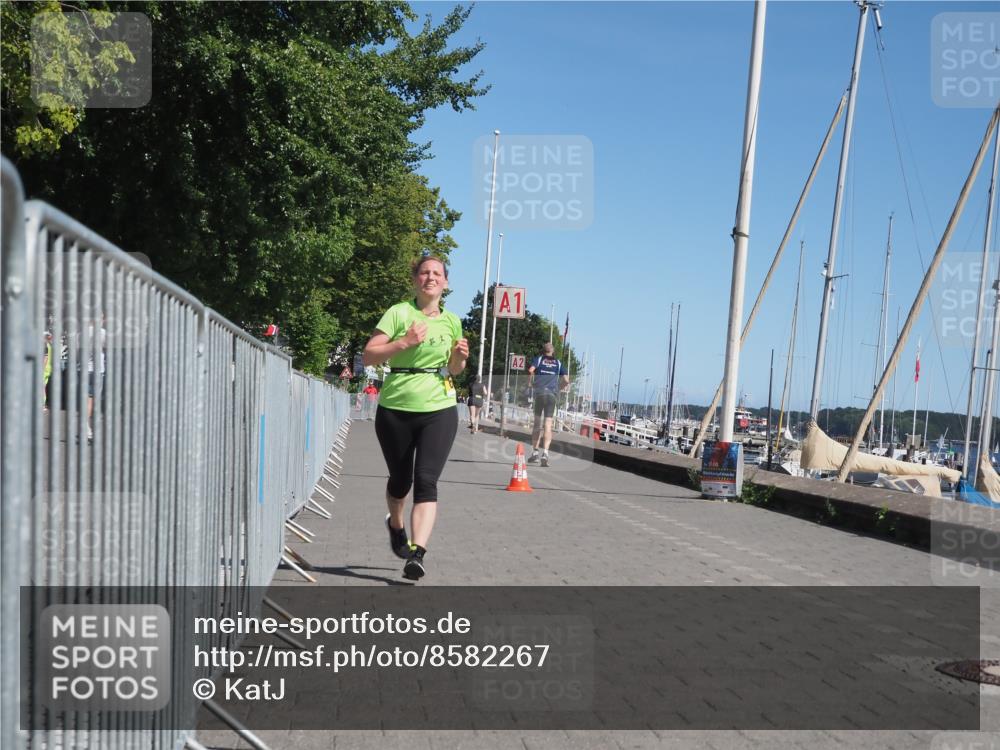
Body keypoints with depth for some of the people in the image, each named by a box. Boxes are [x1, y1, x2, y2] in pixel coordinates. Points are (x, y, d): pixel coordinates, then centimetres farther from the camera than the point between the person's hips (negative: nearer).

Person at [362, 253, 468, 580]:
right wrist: (405, 342, -20)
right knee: (400, 479, 14)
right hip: (395, 409, -1)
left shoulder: (452, 322, 9)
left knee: (426, 480, -12)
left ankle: (417, 553, -15)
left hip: (439, 410, 1)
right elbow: (368, 355, -9)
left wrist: (460, 357, 0)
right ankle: (395, 524, 44)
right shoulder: (399, 313, -3)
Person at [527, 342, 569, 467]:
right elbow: (566, 381, 8)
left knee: (537, 423, 11)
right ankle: (545, 452, -18)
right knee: (548, 425, -3)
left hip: (539, 392, 0)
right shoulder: (558, 363, 16)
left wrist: (530, 383, 6)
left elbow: (531, 370, -9)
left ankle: (534, 452, 11)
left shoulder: (538, 359, 11)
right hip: (552, 394, 0)